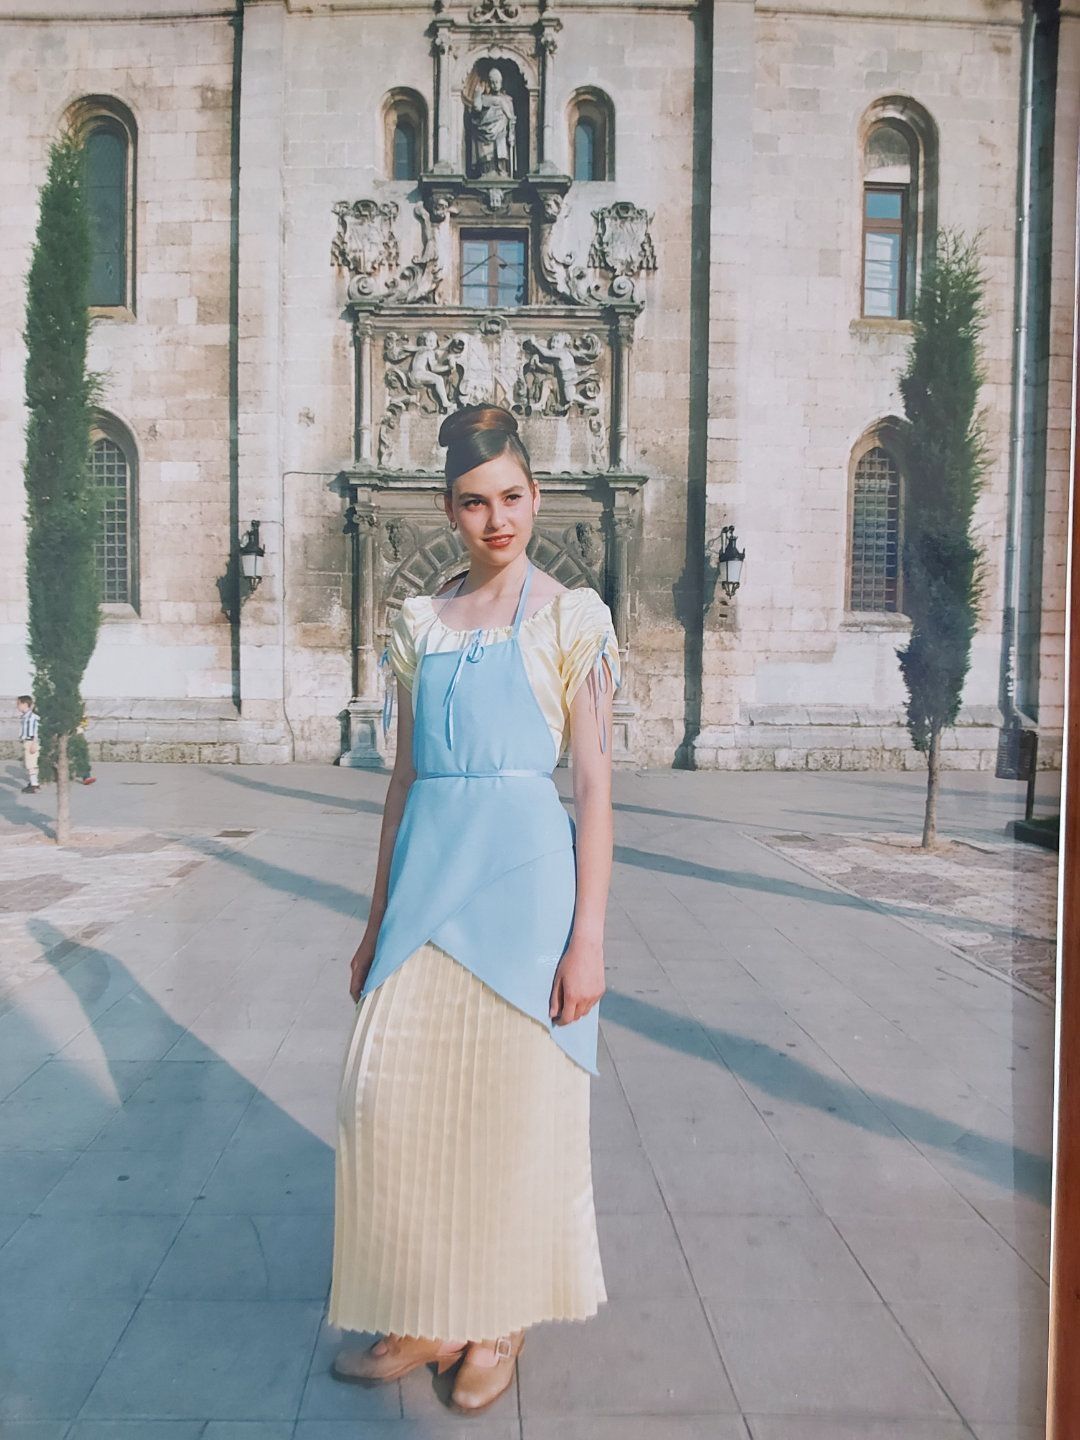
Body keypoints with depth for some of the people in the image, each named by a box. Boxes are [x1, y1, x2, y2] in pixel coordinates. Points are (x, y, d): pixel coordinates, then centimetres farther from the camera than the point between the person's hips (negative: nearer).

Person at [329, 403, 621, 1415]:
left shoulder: (572, 616, 0)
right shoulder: (421, 622, 12)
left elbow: (594, 780, -4)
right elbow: (404, 775, 13)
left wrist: (587, 935, -9)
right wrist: (378, 920, 13)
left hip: (525, 874, -4)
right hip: (429, 873, 4)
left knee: (517, 1104, 6)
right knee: (389, 1092, 4)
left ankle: (502, 1322, 31)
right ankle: (430, 1317, 27)